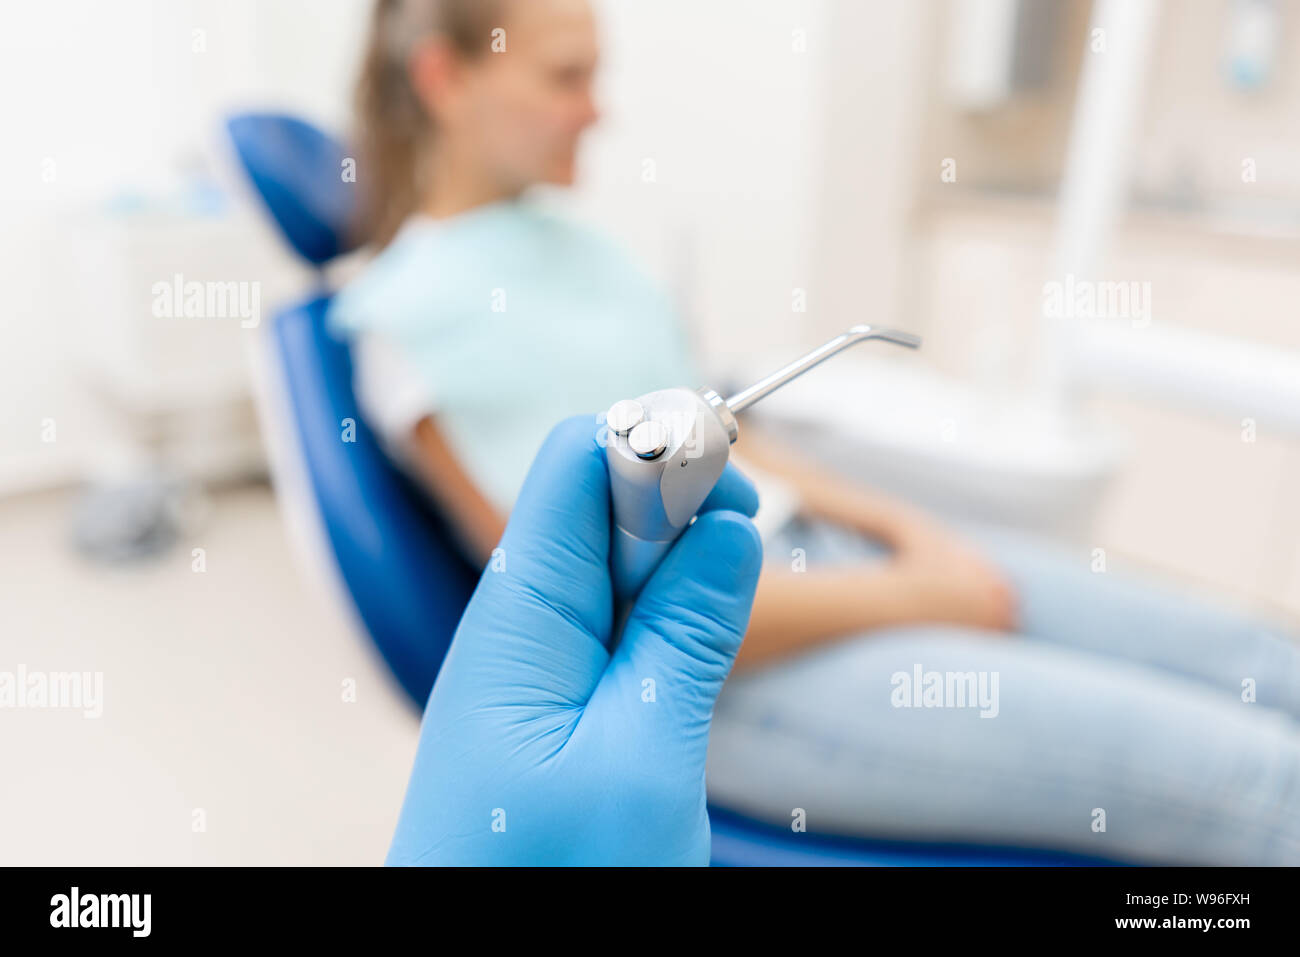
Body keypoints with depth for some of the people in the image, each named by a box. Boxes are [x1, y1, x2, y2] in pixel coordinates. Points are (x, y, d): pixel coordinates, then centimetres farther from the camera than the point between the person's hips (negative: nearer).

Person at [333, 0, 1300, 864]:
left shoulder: (564, 242, 11)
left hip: (804, 549, 8)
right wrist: (910, 594, -11)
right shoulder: (417, 316, -13)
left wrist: (900, 525, 0)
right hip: (723, 685, -7)